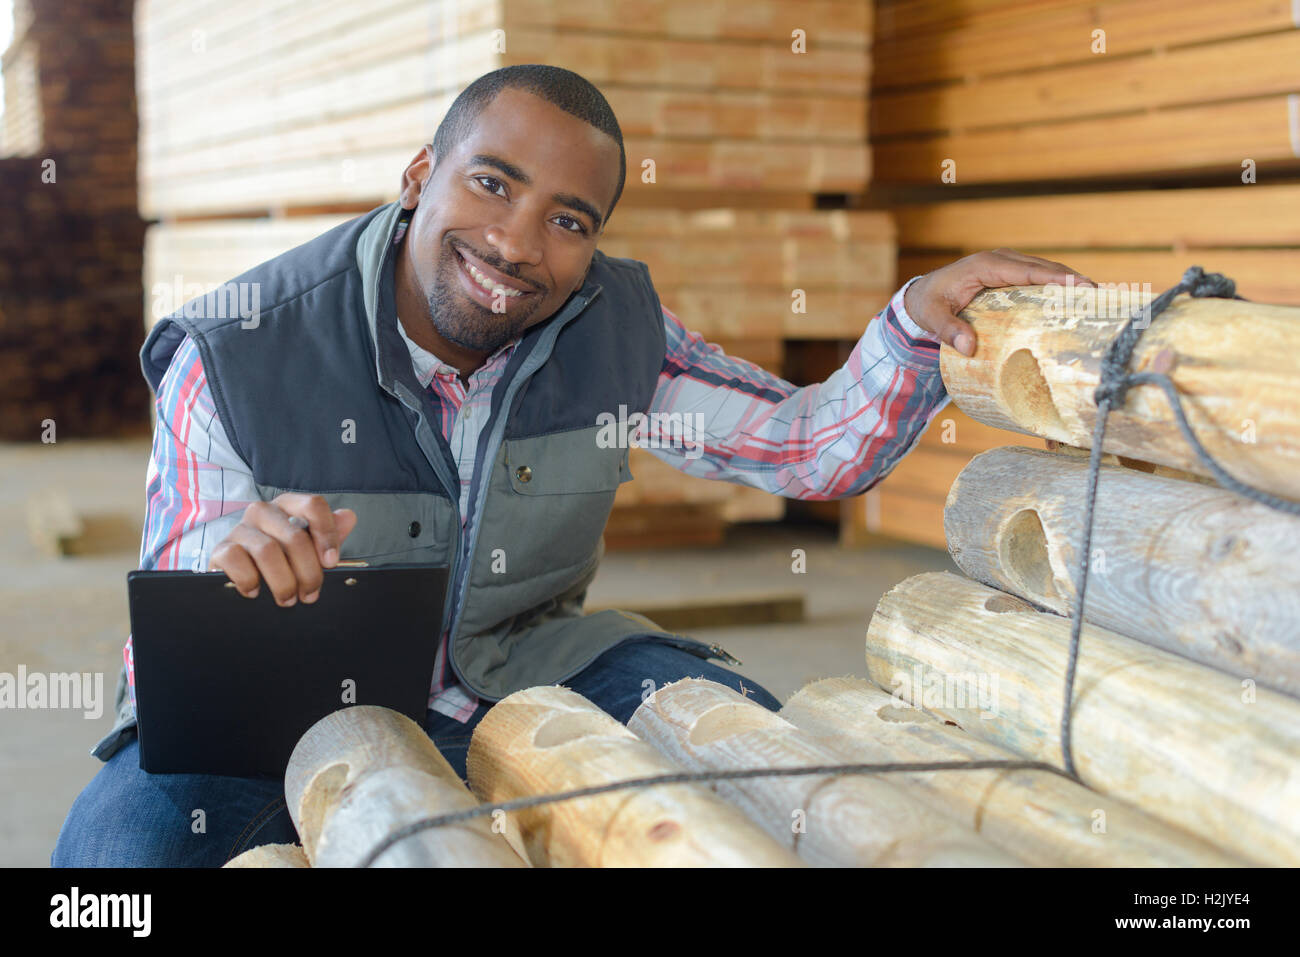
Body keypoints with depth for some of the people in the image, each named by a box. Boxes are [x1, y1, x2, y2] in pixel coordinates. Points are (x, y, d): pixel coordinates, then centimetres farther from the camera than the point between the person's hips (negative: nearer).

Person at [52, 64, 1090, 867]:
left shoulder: (615, 326, -8)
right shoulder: (234, 359, -21)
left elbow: (814, 448, -4)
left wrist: (918, 321, -23)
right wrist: (225, 567, -46)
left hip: (516, 665, 4)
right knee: (126, 844, -32)